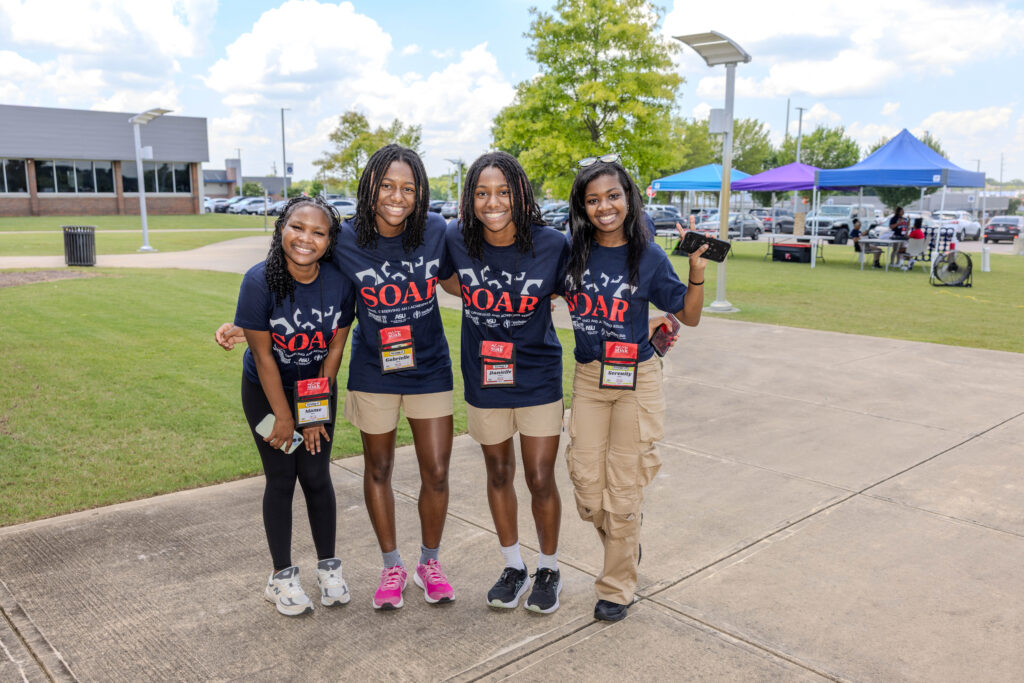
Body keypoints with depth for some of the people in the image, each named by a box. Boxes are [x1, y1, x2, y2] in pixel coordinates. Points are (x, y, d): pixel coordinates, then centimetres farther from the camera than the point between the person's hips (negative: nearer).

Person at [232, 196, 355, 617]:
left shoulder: (340, 282, -18)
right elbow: (263, 355, -18)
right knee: (281, 479, 3)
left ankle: (328, 566, 24)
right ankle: (282, 576, 19)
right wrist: (283, 417, -13)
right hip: (267, 392, -2)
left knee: (316, 477, 6)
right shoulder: (260, 281, -25)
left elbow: (334, 349, -9)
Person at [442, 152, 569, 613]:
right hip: (483, 378, 2)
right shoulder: (456, 240, -11)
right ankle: (513, 568, 37)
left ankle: (549, 570, 31)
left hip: (538, 379, -2)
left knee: (540, 479, 5)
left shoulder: (551, 245, -16)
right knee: (498, 474, 16)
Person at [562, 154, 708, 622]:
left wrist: (697, 270, -15)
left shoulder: (648, 257, -7)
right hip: (587, 378, 3)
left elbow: (689, 316, -1)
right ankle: (626, 546, 37)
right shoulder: (572, 251, 0)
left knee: (622, 491, 4)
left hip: (635, 380, -3)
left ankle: (616, 587, 23)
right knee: (587, 490, 6)